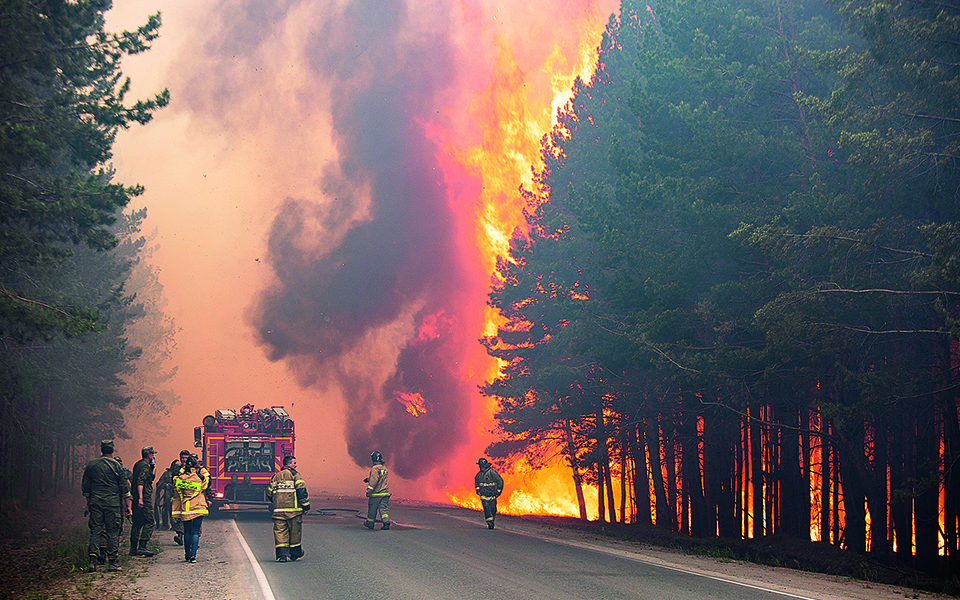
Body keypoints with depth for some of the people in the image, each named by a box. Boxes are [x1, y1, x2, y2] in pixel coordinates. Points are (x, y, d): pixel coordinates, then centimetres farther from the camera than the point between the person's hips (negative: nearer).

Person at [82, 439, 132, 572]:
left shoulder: (91, 465, 6)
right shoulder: (116, 466, -3)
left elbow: (85, 488, 12)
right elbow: (124, 488, -2)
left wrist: (88, 504, 22)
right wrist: (128, 506, 4)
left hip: (95, 503, 3)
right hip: (112, 503, -3)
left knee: (95, 531, 5)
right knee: (113, 532, 2)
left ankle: (93, 560, -7)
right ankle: (112, 562, 1)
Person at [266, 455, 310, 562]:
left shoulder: (275, 476, 15)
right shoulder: (294, 475, -2)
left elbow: (269, 494, 18)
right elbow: (301, 490, -11)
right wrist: (306, 505, -7)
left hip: (278, 509, 4)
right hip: (293, 509, -4)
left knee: (280, 532, 1)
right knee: (295, 531, 10)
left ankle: (282, 554, -11)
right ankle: (294, 553, 19)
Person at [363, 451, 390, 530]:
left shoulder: (375, 469, -15)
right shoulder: (384, 468, 11)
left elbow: (373, 481, -20)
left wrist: (369, 490, -15)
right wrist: (368, 479, 28)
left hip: (376, 494, -7)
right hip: (385, 492, 7)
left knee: (372, 509, 8)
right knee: (383, 508, 4)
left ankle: (370, 523, 20)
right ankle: (386, 522, -10)